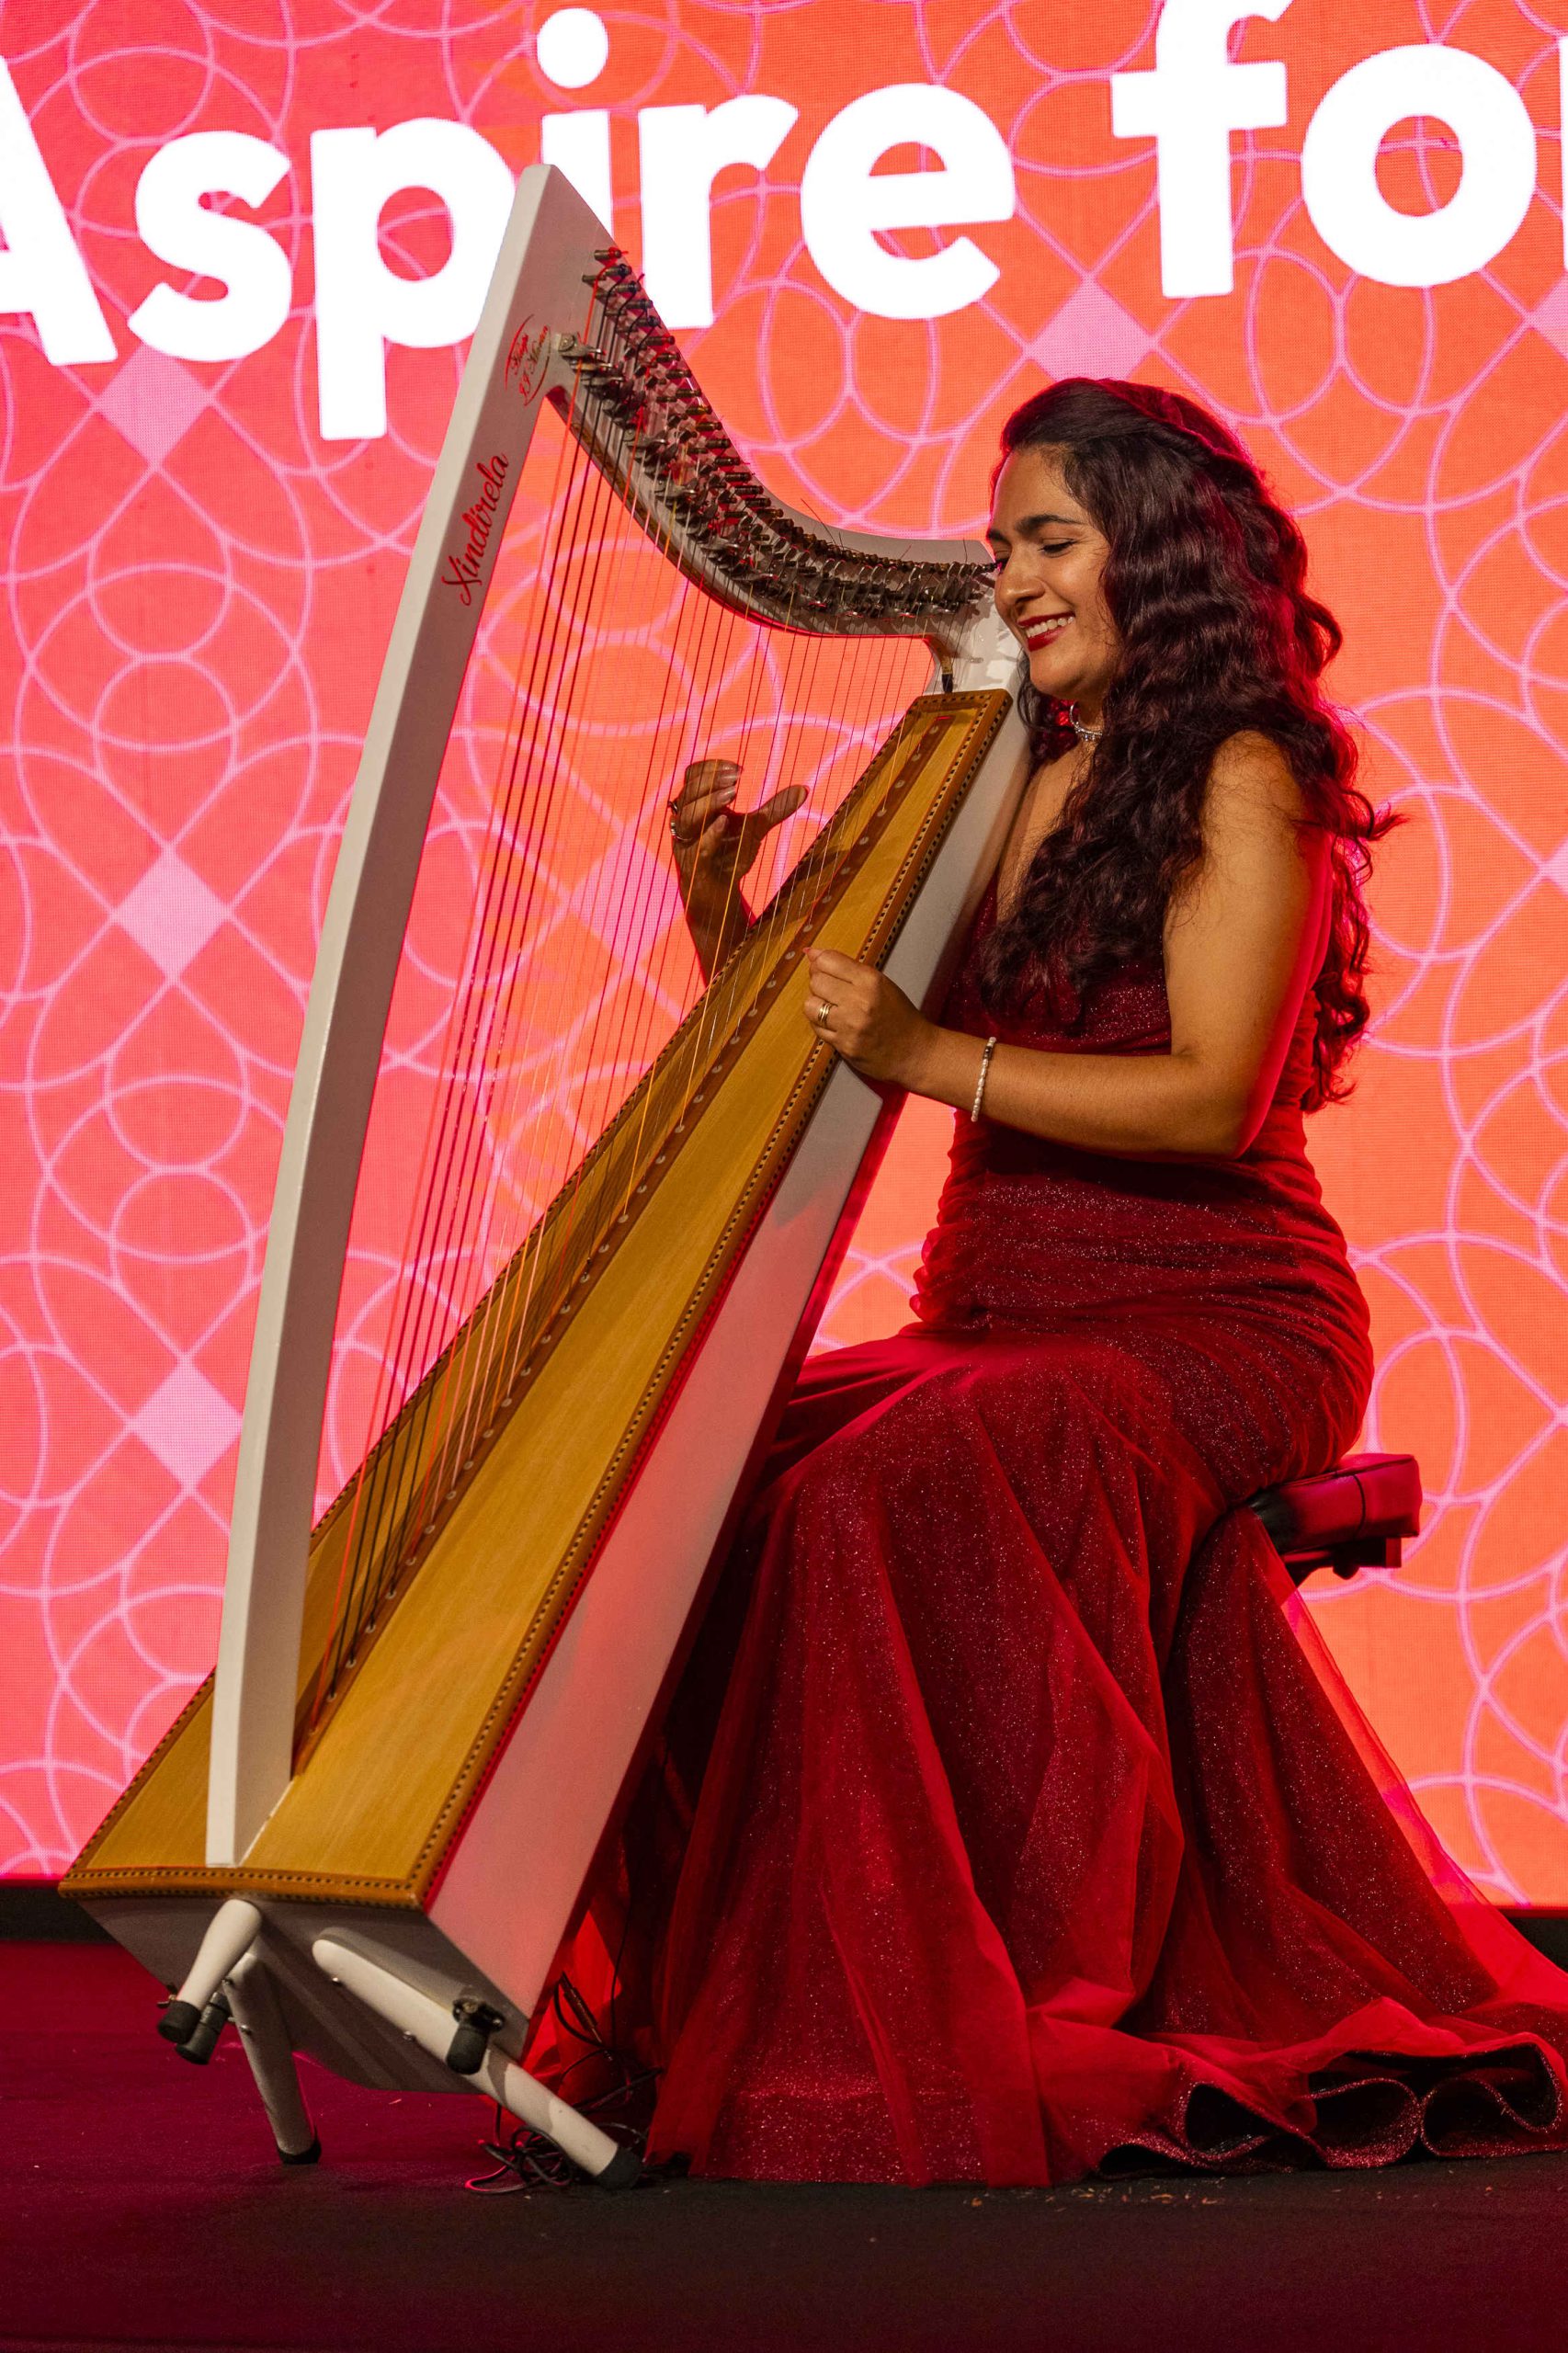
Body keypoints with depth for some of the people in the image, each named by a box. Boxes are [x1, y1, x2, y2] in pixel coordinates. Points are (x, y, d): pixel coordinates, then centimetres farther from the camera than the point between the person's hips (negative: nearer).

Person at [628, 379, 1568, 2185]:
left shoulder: (1241, 780, -5)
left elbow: (1212, 1098, -17)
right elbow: (814, 1061, 17)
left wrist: (933, 1056, -22)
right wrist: (727, 921, -1)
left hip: (1214, 1326, -7)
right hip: (1000, 1324, 7)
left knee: (895, 1490, -32)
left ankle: (952, 2050, -26)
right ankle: (728, 2020, -14)